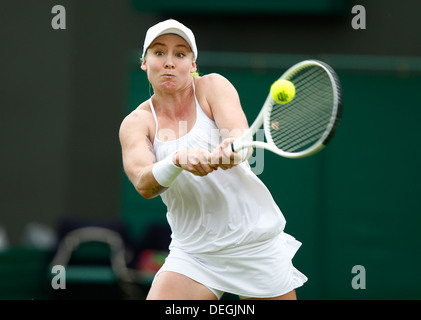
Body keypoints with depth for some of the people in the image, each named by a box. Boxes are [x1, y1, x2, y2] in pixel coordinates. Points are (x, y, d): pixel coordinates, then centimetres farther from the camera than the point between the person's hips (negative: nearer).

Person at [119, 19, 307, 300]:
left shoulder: (212, 86, -4)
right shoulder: (136, 123, -1)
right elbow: (143, 184, -20)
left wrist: (232, 151, -46)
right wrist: (178, 160, -40)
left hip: (255, 242, -1)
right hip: (192, 253, 1)